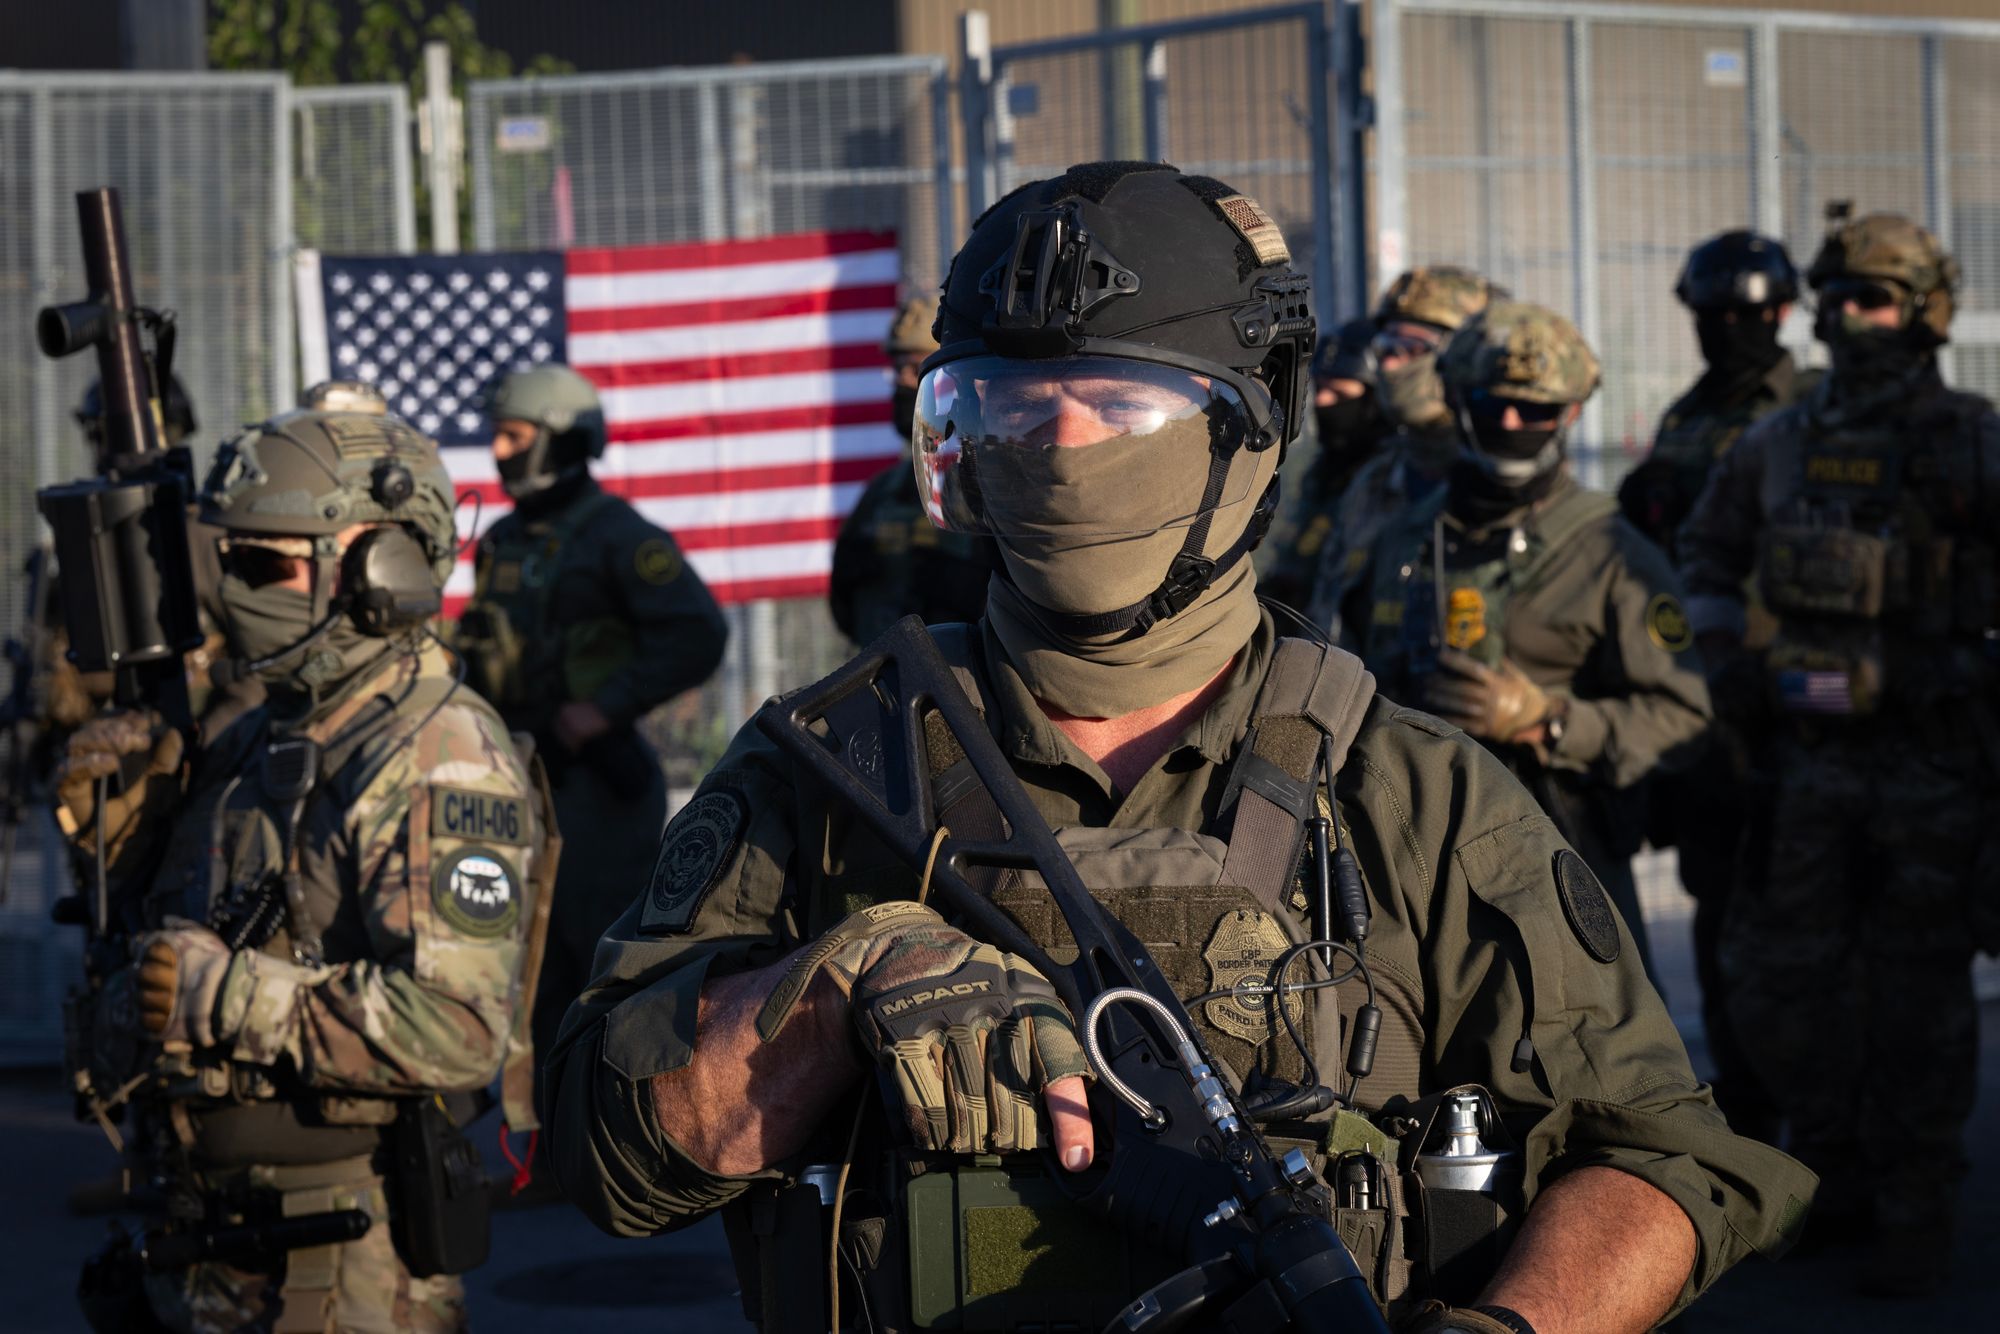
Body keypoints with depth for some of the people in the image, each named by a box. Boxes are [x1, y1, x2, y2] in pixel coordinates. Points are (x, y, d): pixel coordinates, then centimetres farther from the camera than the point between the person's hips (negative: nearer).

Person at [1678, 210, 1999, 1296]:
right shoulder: (1779, 444, 9)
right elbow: (1708, 546, 23)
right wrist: (1722, 659, 12)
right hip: (1812, 758, 4)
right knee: (1777, 983, 5)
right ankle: (1834, 1180, 25)